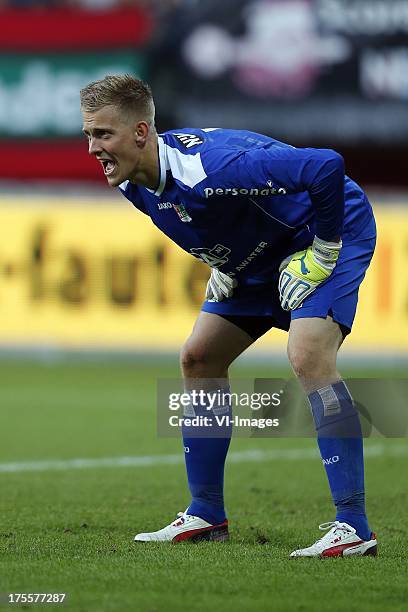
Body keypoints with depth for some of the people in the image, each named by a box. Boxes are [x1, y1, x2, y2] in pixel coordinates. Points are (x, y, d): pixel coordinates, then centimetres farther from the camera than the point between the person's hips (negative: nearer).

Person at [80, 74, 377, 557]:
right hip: (259, 257, 10)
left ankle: (353, 527, -27)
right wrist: (224, 264, 6)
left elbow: (326, 167, -40)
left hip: (330, 231, -9)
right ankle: (206, 515, 18)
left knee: (308, 355, -28)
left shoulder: (210, 168, -39)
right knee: (199, 358, 6)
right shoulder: (133, 183, -10)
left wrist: (323, 250, -28)